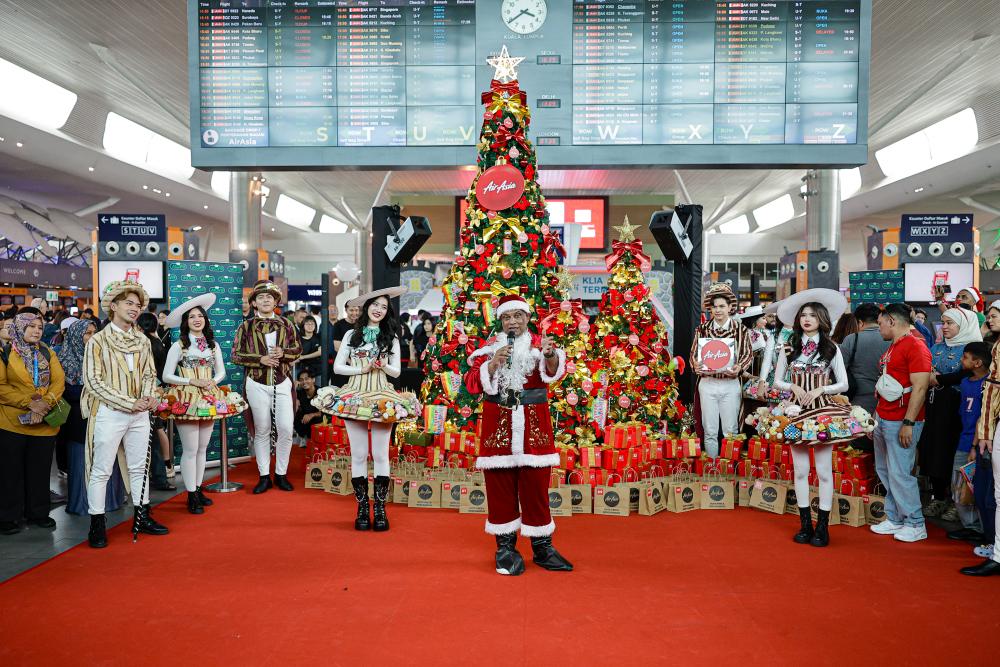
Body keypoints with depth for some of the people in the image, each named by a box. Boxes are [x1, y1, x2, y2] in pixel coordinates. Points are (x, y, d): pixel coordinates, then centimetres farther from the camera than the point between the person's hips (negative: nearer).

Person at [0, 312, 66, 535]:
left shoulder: (48, 353, 9)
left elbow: (59, 381, 0)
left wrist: (45, 403, -16)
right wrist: (29, 403, -18)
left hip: (44, 423, 3)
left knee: (40, 471, 10)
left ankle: (38, 512, 23)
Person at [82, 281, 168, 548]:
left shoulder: (142, 340, 8)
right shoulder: (98, 340, -6)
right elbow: (93, 381, -11)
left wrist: (149, 396, -8)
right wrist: (130, 403, -15)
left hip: (140, 414, 5)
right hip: (109, 413, -5)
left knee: (139, 467, 13)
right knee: (101, 470, 1)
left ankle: (142, 517, 24)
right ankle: (97, 525, 12)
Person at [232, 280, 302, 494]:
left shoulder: (286, 325, 7)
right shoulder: (245, 327, 1)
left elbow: (297, 349, 9)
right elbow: (236, 355, -1)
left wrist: (283, 353, -12)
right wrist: (260, 359, -14)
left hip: (282, 383, 1)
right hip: (257, 385, -1)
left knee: (286, 429, -3)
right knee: (262, 431, 6)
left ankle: (281, 474, 12)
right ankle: (264, 476, 16)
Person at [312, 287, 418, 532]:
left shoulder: (391, 337, 10)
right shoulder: (351, 335, 9)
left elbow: (396, 372, 9)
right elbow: (337, 366, 5)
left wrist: (383, 366, -11)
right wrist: (361, 369, -8)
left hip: (382, 397, 0)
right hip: (354, 396, 0)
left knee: (380, 454, 0)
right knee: (359, 455, 3)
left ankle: (380, 509, 8)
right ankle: (362, 508, 12)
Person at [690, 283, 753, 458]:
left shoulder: (741, 330, 1)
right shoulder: (702, 330, 5)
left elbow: (748, 354, 2)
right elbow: (693, 353, 6)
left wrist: (739, 367, -17)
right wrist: (696, 365, -15)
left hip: (731, 384, -1)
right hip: (707, 383, 1)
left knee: (731, 430, 6)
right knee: (710, 431, 7)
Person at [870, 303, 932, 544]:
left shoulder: (916, 347, -12)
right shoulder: (892, 347, 17)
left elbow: (920, 388, -18)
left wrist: (908, 423, -21)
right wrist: (876, 416, 19)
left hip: (901, 422, -9)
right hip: (883, 419, 9)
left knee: (900, 474, -5)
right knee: (884, 471, 12)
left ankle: (915, 524, 8)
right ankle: (894, 519, 21)